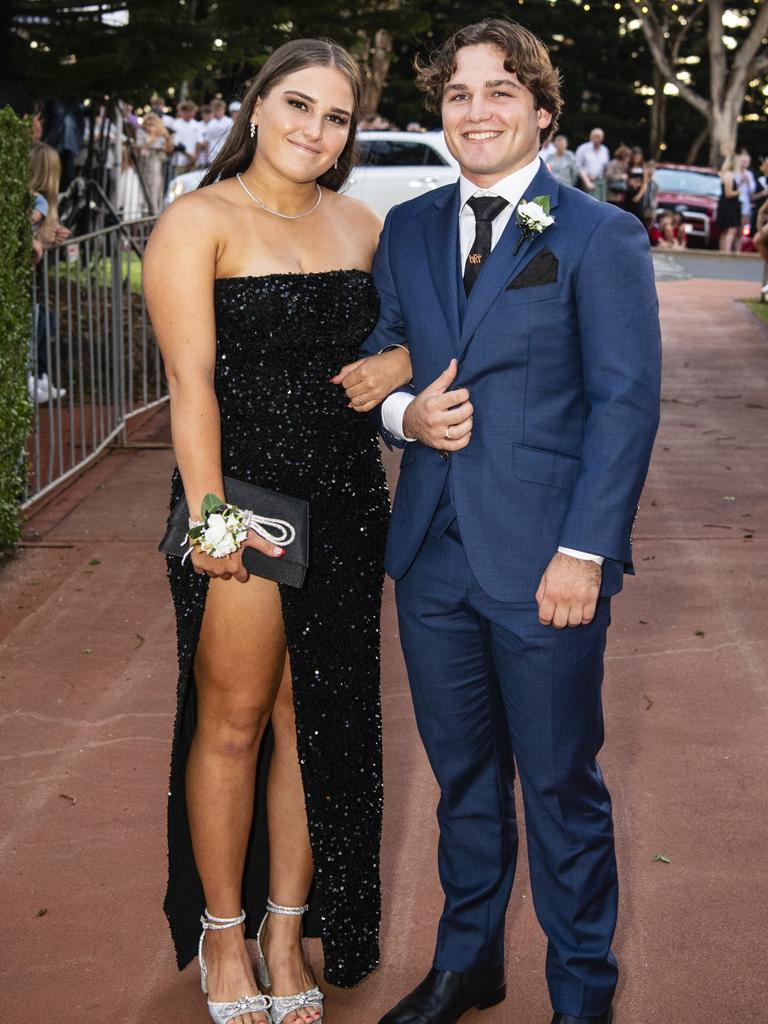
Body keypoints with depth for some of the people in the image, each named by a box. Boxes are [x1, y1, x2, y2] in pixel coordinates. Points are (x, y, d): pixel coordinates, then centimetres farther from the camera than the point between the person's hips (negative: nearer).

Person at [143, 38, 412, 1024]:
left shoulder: (362, 224, 11)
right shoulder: (199, 221, -4)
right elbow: (190, 378, -12)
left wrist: (397, 364, 0)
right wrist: (209, 515, -19)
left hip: (346, 503, 5)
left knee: (318, 722, 10)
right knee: (233, 722, 4)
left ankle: (286, 939, 24)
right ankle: (223, 936, 23)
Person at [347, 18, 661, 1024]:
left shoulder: (600, 236, -5)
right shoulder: (407, 230, 11)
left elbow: (626, 402, -9)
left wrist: (583, 551, -15)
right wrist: (403, 412, -6)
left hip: (545, 561, -4)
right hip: (433, 553, 5)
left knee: (562, 784, 7)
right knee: (462, 773, 18)